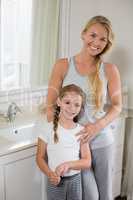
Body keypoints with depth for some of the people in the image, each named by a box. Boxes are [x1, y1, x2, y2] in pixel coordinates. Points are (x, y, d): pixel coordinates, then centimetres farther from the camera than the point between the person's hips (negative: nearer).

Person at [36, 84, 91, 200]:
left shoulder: (81, 131, -6)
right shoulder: (49, 129, -11)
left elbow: (87, 162, -6)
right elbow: (40, 157, -5)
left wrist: (68, 164, -21)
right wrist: (50, 174, -21)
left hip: (75, 179, 2)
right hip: (55, 181, -2)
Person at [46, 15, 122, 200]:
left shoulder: (110, 70, -3)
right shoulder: (63, 66, -5)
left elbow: (117, 105, 0)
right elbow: (50, 105, -3)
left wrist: (98, 126, -18)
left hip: (102, 142, 2)